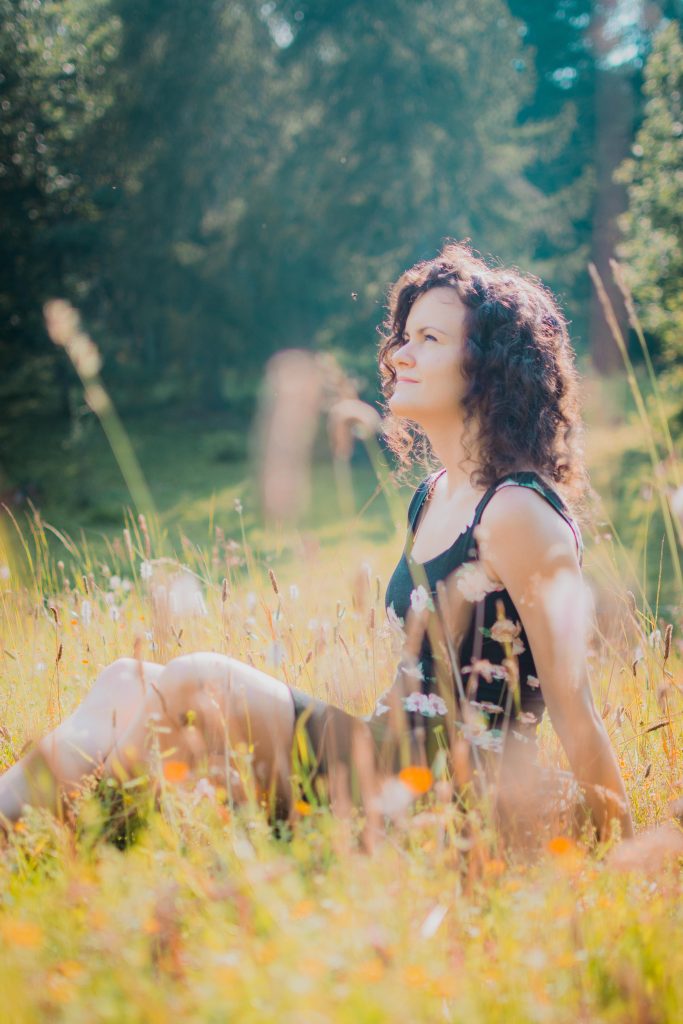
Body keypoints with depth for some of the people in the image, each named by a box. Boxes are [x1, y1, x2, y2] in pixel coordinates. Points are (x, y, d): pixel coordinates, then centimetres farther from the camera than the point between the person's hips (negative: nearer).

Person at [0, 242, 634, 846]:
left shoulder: (517, 514, -14)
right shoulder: (434, 497, 14)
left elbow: (575, 712, -13)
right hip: (394, 758, 9)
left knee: (197, 683, -22)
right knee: (128, 683, -3)